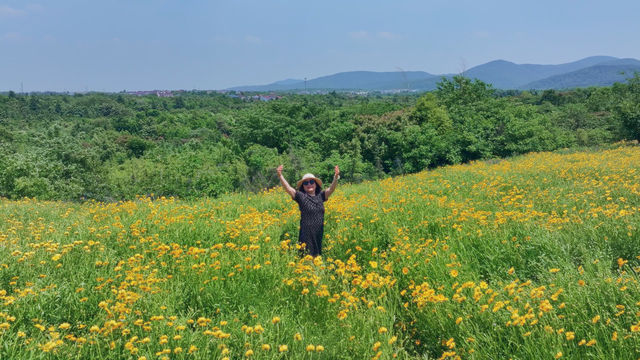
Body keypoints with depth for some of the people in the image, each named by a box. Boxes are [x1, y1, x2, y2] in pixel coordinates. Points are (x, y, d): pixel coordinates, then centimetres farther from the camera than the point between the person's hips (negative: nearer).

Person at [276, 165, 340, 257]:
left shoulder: (320, 196, 9)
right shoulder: (301, 196, -1)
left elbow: (331, 189, -2)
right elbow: (288, 188, -9)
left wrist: (336, 177, -19)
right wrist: (280, 176, -22)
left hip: (320, 233, 4)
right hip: (307, 234, -4)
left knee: (317, 256, 6)